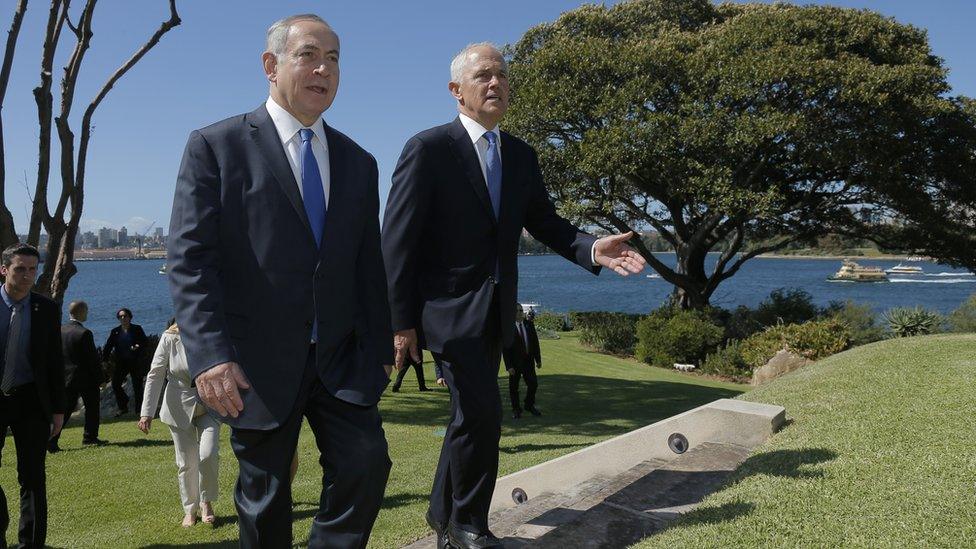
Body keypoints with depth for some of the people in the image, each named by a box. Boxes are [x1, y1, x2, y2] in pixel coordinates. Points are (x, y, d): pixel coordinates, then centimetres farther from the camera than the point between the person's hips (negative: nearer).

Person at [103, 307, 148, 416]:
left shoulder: (137, 329, 3)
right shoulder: (115, 331, 8)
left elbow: (145, 342, -1)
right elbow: (108, 346, 3)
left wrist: (139, 347, -22)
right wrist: (104, 359, -8)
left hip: (135, 362, -2)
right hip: (121, 362, 3)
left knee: (137, 386, 1)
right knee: (115, 384, -5)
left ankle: (139, 409, 10)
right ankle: (123, 407, 9)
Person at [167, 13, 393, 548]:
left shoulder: (358, 163, 13)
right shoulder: (216, 146, -2)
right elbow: (190, 259, -9)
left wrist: (380, 346, 9)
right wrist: (210, 354, -18)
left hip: (342, 358, 4)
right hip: (258, 362, -3)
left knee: (367, 461, -10)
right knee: (265, 497, 9)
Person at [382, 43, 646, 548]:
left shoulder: (521, 156, 9)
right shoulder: (428, 148, -10)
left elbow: (544, 221, 10)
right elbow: (397, 239, -12)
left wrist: (591, 248, -10)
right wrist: (401, 321, -14)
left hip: (494, 312, 7)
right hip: (449, 308, -6)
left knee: (470, 416, 15)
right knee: (482, 414, -11)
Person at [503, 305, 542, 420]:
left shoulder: (529, 324, 4)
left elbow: (535, 342, 9)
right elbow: (505, 348, -13)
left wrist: (538, 359, 7)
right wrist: (509, 366, -17)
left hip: (528, 361, 4)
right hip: (515, 363, -4)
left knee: (533, 384, 8)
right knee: (513, 387, 6)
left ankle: (529, 406, 30)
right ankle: (516, 410, 22)